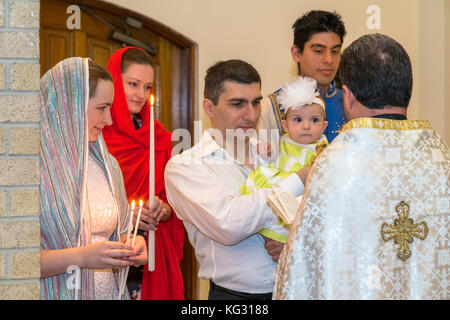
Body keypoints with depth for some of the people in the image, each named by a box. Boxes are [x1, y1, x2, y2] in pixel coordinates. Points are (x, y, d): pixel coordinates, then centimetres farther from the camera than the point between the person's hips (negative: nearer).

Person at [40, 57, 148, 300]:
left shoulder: (106, 164, 9)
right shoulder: (40, 167, -16)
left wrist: (131, 245, -2)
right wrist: (81, 257, -24)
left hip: (109, 292, 6)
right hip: (57, 293, -6)